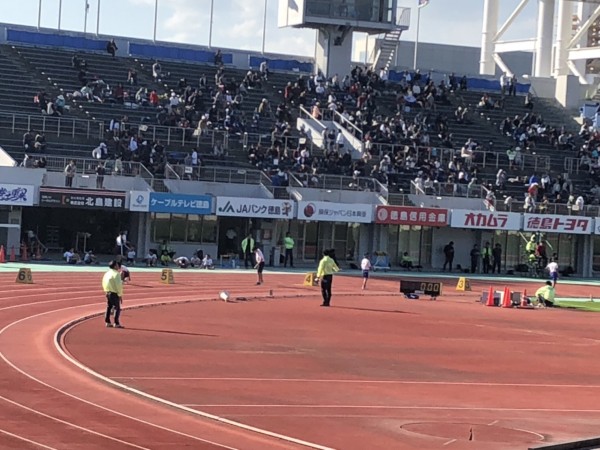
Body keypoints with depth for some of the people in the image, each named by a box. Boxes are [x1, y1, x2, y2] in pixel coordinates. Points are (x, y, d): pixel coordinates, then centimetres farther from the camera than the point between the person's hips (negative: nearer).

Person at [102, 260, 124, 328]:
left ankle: (107, 322, 18)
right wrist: (120, 295, -11)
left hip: (108, 292, 8)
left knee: (109, 307, 16)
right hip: (114, 293, -8)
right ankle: (116, 323, -5)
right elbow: (118, 285, -18)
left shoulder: (107, 273, 10)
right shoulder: (116, 274, -15)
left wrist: (106, 291, 19)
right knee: (117, 308, -2)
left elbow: (104, 284, 14)